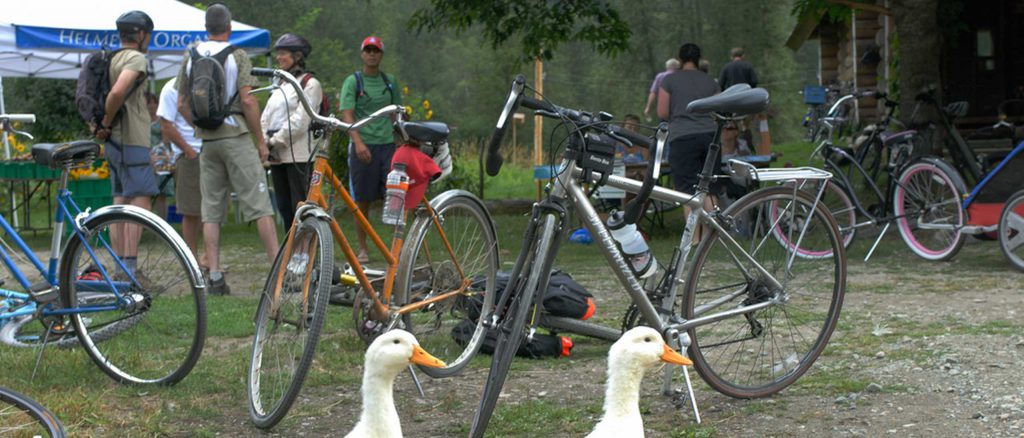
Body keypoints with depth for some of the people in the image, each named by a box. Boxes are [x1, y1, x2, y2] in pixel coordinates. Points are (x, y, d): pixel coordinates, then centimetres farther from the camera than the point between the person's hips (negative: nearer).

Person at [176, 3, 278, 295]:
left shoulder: (191, 56, 8)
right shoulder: (237, 55, -5)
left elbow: (182, 104, 10)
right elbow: (247, 100, -12)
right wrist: (261, 140, -5)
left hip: (207, 140, 4)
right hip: (236, 137, -4)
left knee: (211, 211, 6)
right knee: (259, 205, -3)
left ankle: (214, 278, 3)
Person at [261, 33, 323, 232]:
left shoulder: (309, 83, -3)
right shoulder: (280, 85, 20)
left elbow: (300, 120, -12)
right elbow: (266, 117, 13)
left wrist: (276, 140, -14)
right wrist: (264, 142, -4)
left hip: (298, 154, -7)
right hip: (277, 156, 8)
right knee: (284, 207, 8)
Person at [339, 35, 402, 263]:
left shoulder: (389, 81, 12)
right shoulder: (353, 81, -1)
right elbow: (347, 115, -10)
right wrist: (358, 142, -24)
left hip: (388, 144, 3)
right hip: (363, 146, -3)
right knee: (363, 201, 3)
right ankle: (362, 249, 11)